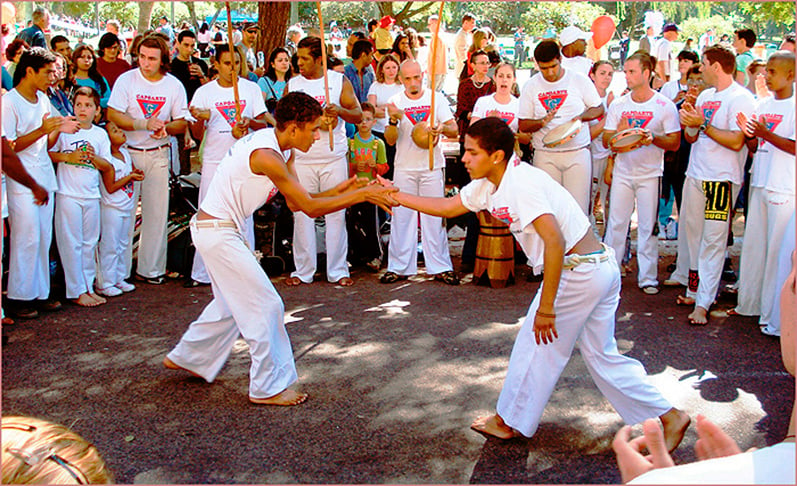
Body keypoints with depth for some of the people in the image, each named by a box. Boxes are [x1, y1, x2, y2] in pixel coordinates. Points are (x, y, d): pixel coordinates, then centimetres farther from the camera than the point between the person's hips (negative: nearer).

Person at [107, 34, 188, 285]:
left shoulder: (174, 85, 3)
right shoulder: (126, 80, -4)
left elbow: (181, 123, 5)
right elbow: (113, 115, -11)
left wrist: (165, 127, -17)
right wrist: (146, 124, -22)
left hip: (158, 154, 2)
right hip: (128, 152, -2)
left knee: (156, 212, 4)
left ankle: (150, 268, 15)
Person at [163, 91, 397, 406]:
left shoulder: (282, 150, 5)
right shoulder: (266, 156, -25)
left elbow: (296, 203, 8)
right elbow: (310, 208, -23)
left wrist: (336, 191, -3)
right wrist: (362, 195, -20)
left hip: (213, 229, 10)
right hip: (217, 232, -10)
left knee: (232, 304, 23)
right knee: (265, 306, -5)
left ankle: (185, 358, 40)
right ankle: (268, 388, 7)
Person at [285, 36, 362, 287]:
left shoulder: (339, 81, 2)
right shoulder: (293, 84, 7)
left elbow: (358, 115, -1)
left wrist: (340, 110, -21)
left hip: (334, 158, -1)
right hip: (301, 159, 1)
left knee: (336, 214, 2)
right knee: (301, 215, 4)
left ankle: (338, 270, 11)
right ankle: (303, 271, 14)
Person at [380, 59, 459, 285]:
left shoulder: (436, 99, 3)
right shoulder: (395, 102, 3)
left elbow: (454, 131, -1)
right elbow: (391, 140, -3)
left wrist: (442, 128, -24)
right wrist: (393, 120, -22)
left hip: (431, 167, 0)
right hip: (404, 167, 0)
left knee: (434, 217, 1)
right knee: (401, 217, 2)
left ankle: (440, 267, 7)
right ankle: (399, 267, 10)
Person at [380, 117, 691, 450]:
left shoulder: (522, 184, -21)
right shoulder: (489, 185, 7)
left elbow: (555, 241, -30)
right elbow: (447, 207, 18)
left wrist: (546, 306, -26)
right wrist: (396, 196, 15)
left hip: (578, 271, -9)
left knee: (537, 345, 6)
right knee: (601, 355, 16)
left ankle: (510, 422, 24)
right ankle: (668, 417, 21)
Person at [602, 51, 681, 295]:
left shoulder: (665, 106, -2)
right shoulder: (617, 105, 6)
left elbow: (675, 142, -3)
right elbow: (606, 140, 6)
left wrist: (653, 138, -21)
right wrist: (619, 132, -15)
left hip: (650, 174, -2)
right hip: (622, 172, 2)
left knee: (648, 227, 1)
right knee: (616, 223, 3)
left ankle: (647, 278, 10)